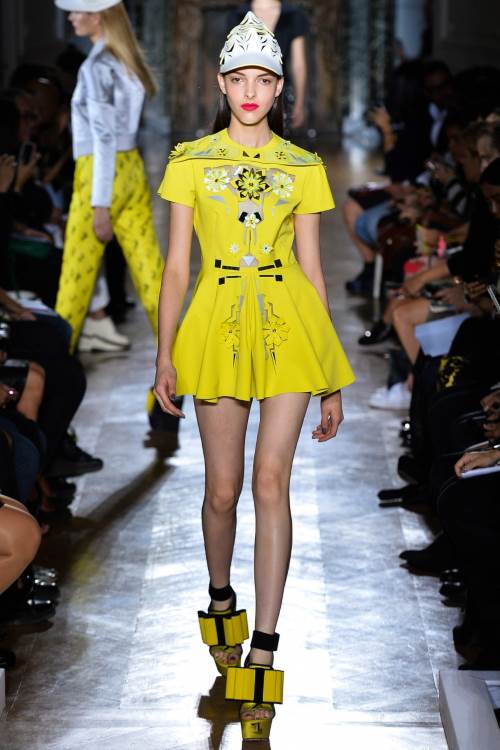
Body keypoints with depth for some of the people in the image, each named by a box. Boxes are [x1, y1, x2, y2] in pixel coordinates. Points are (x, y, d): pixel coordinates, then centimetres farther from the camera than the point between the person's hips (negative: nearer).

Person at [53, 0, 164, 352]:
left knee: (77, 273, 5)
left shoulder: (96, 67, -15)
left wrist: (100, 204, -18)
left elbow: (104, 139, -18)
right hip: (132, 168, 8)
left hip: (102, 174, -8)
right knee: (149, 268, 6)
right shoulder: (127, 59, 9)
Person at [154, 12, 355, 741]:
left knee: (270, 482, -8)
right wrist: (165, 351, -4)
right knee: (223, 488, 5)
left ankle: (263, 652, -5)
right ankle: (221, 600, 34)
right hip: (217, 322, 1)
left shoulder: (303, 167, 9)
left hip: (287, 321, 0)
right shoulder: (191, 160, 7)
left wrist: (332, 381, 7)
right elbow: (176, 266, 6)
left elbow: (313, 269, 9)